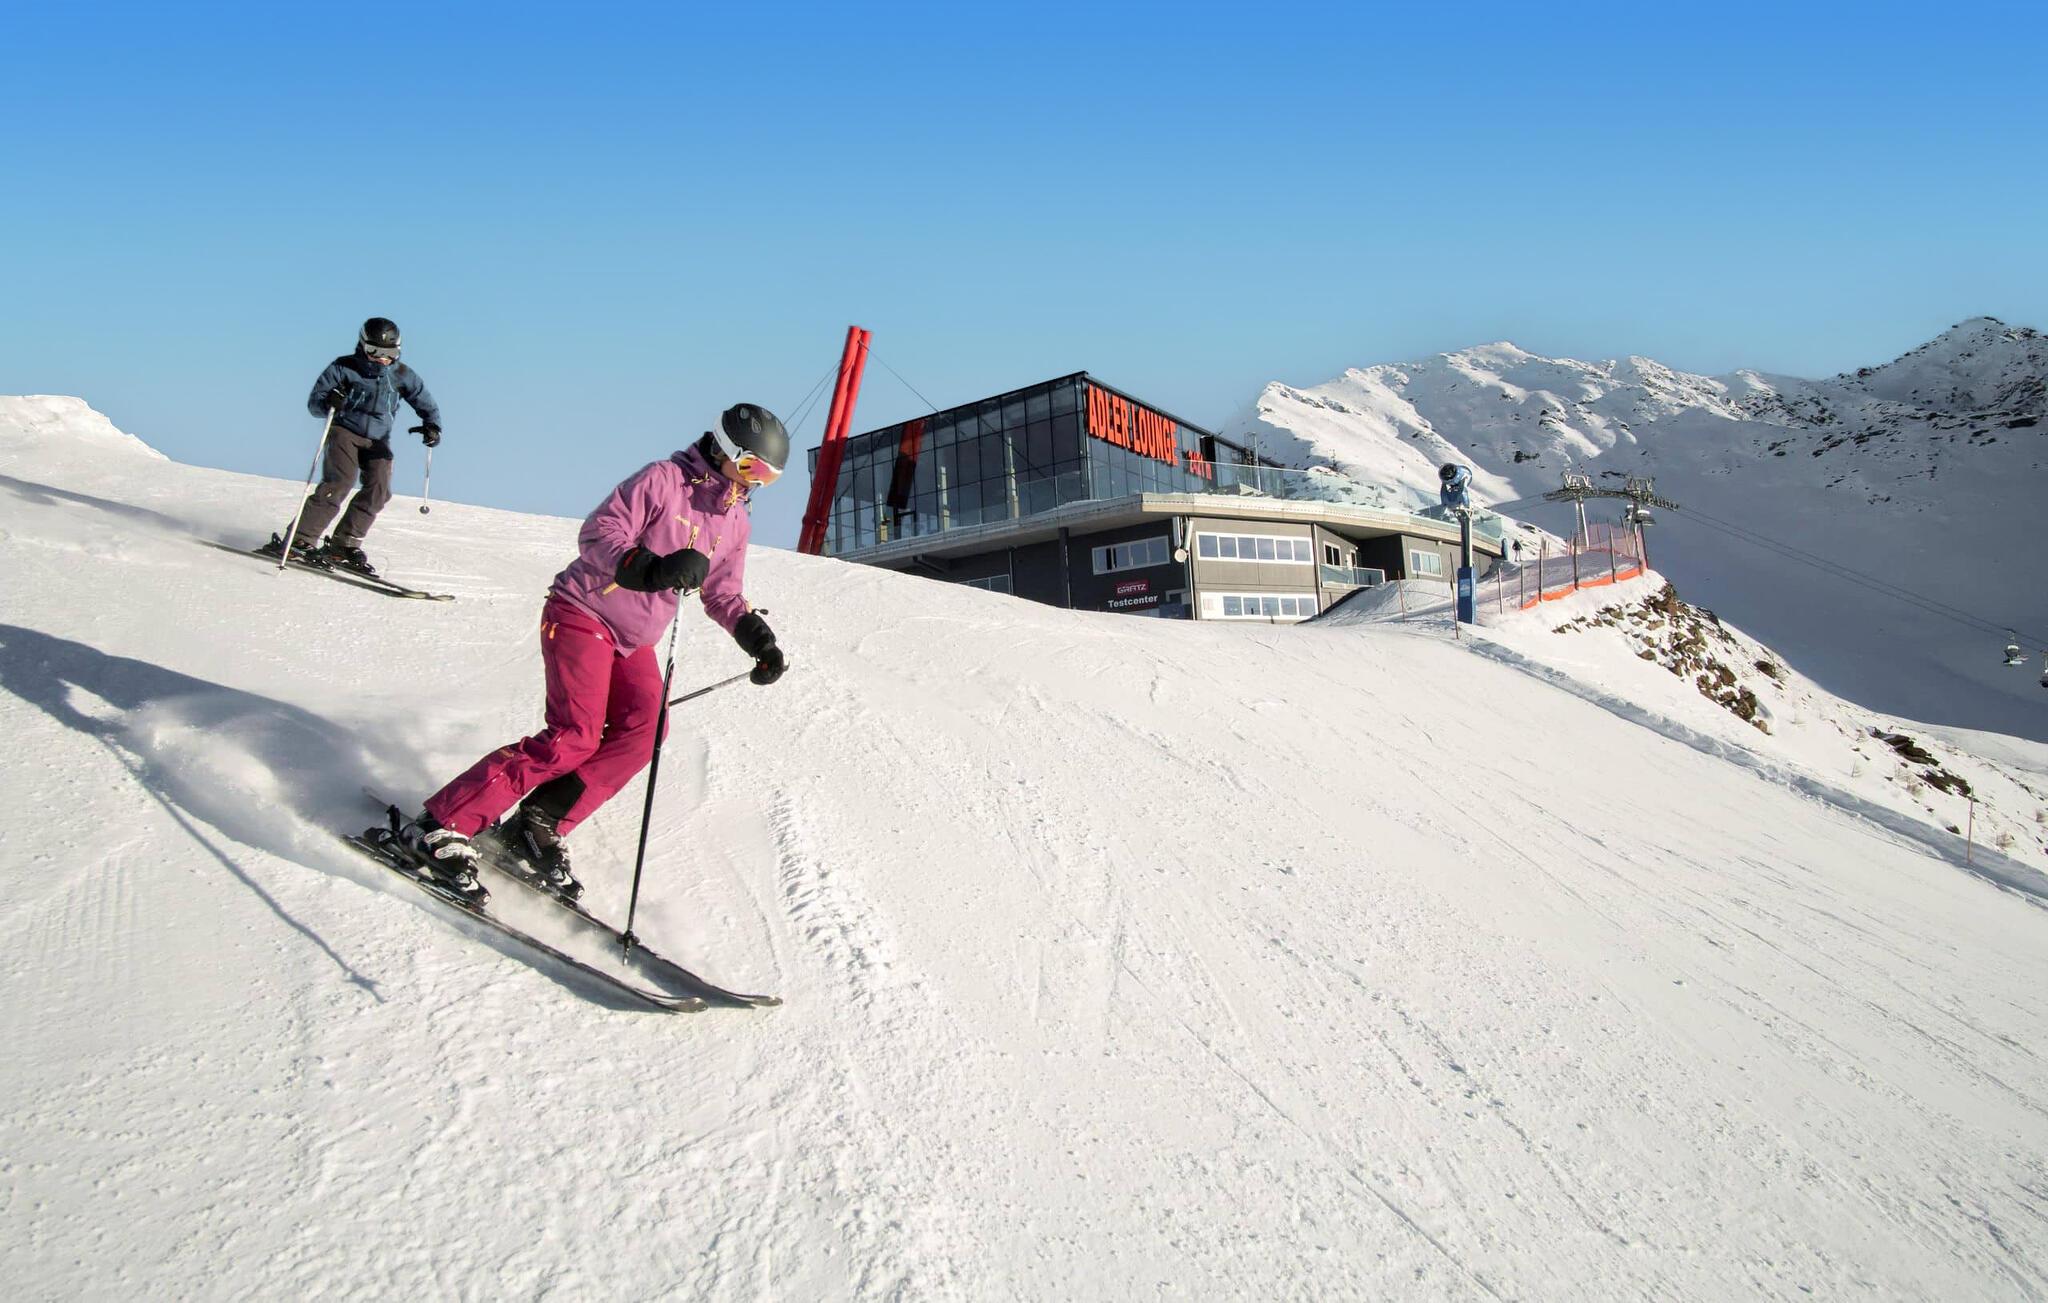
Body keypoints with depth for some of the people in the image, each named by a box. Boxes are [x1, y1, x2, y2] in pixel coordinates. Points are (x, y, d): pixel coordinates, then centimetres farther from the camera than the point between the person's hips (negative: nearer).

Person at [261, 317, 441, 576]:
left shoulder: (402, 375, 4)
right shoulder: (344, 368, -4)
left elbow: (427, 405, 12)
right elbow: (314, 403, -5)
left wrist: (432, 427, -9)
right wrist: (329, 403, -29)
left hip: (377, 441, 4)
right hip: (344, 431, -3)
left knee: (379, 490, -18)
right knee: (339, 481, -24)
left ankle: (343, 545, -8)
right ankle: (299, 540, -22)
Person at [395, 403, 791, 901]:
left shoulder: (734, 521, 9)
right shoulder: (662, 480, -13)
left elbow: (723, 597, 18)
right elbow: (597, 534, -21)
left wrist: (759, 640, 4)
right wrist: (651, 568, -38)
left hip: (632, 640, 8)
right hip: (584, 613, -8)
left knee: (642, 731, -15)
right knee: (575, 738, -20)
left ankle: (540, 827, -7)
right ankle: (441, 825, -15)